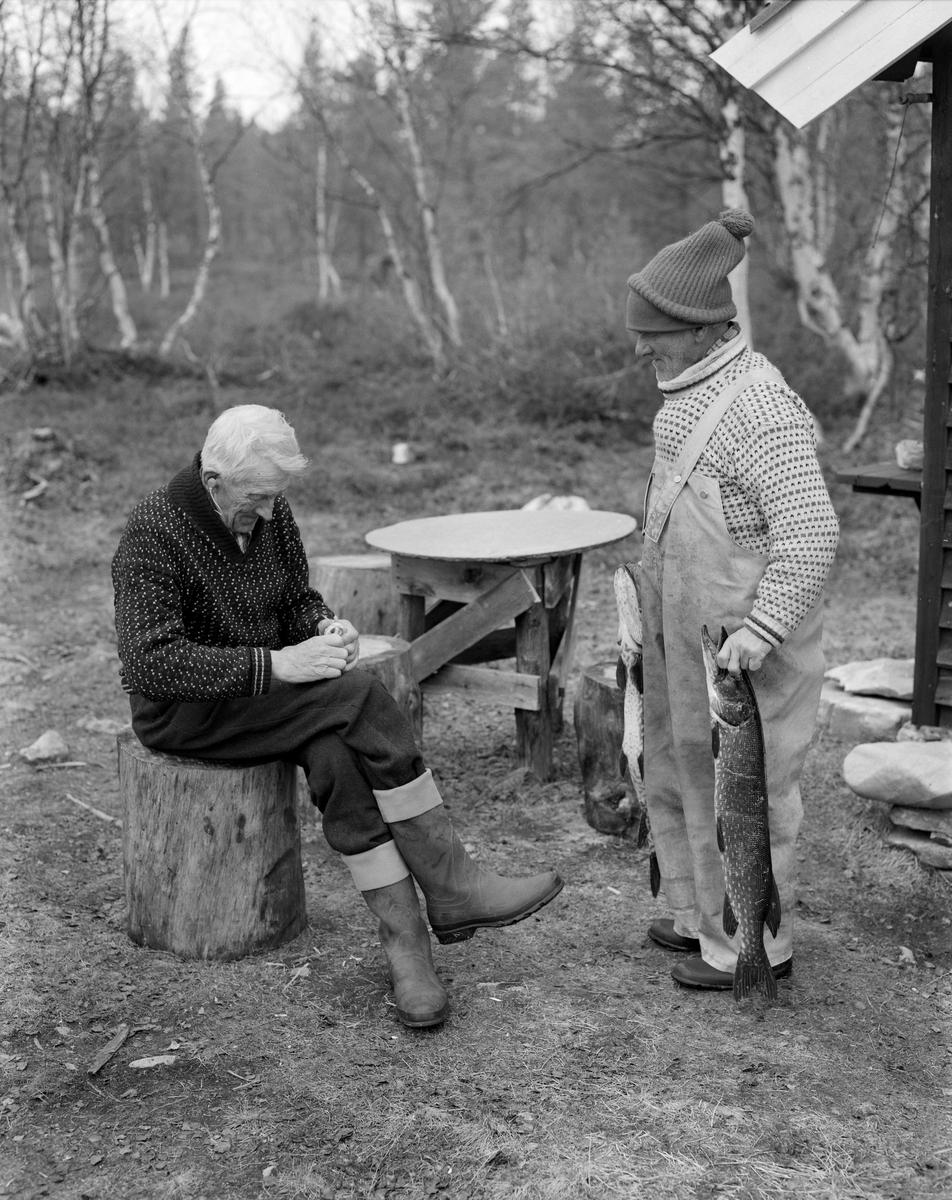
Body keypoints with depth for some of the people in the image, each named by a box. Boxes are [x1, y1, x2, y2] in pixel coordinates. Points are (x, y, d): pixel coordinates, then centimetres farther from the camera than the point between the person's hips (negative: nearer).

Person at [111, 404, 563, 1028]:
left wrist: (325, 628, -11)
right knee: (358, 695, -27)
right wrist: (274, 664, -33)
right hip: (184, 713, -6)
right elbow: (151, 662, -29)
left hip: (264, 695, 6)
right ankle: (452, 888, -21)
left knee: (336, 757, -28)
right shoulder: (154, 535, -21)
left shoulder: (271, 513, 0)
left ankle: (405, 937, -26)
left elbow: (296, 599, 14)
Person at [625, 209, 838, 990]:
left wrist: (758, 631, -30)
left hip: (738, 642, -10)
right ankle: (701, 914, 37)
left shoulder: (758, 410, -24)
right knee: (675, 770, 20)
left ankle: (753, 945, 21)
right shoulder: (694, 386, 6)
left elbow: (811, 534, -27)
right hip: (683, 631, 10)